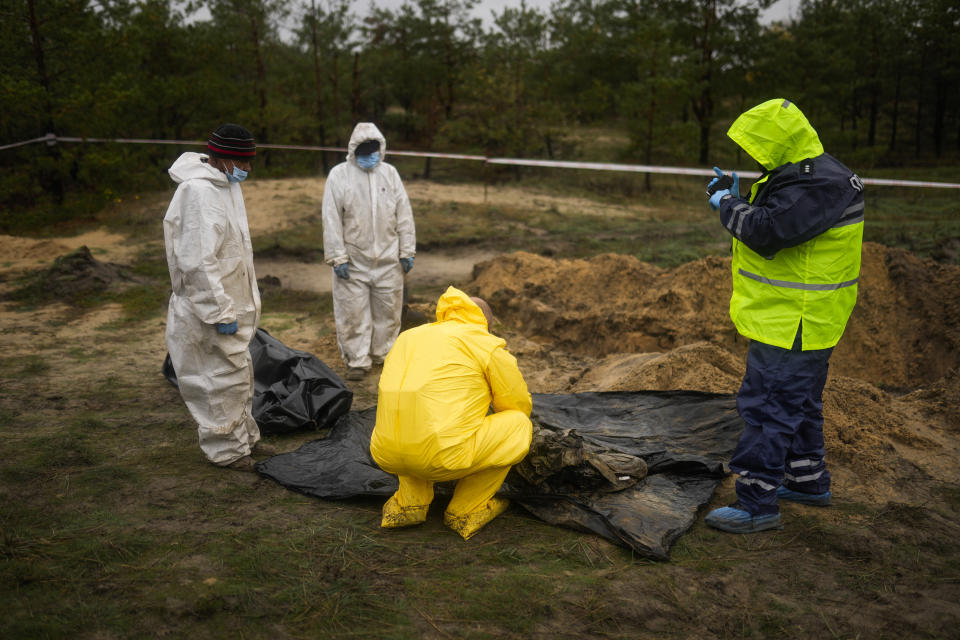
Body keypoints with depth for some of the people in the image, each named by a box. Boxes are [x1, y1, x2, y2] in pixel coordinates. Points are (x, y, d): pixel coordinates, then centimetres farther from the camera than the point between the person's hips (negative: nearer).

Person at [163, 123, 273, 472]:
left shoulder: (226, 183, 9)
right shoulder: (197, 192, -24)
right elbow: (197, 262, -27)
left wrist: (250, 289, 23)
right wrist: (221, 313, -25)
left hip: (233, 302, 11)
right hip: (210, 310, -10)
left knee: (239, 373, 21)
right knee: (223, 378, 0)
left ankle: (244, 436, 36)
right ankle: (226, 450, 15)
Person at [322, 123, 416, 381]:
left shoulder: (389, 173, 7)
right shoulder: (339, 175, -3)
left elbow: (404, 214, 9)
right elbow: (331, 220, -5)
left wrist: (407, 251, 5)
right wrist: (338, 257, -10)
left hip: (388, 259, 3)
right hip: (353, 260, -3)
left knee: (388, 309, 12)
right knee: (353, 312, 1)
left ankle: (384, 354, 29)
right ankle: (357, 360, 14)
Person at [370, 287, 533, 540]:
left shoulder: (408, 337, 25)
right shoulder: (487, 345, 8)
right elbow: (519, 404, 16)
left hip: (388, 458, 6)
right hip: (445, 457, -6)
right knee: (521, 424, 15)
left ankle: (409, 502, 20)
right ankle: (465, 510, 17)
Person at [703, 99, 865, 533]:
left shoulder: (820, 185, -23)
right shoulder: (797, 173, 12)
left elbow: (768, 231, -31)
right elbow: (774, 219, 21)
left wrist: (728, 204, -14)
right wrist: (738, 196, 7)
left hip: (794, 322, -11)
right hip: (794, 318, 11)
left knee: (769, 407, -7)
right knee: (797, 402, 22)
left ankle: (756, 504, 0)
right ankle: (808, 481, 37)